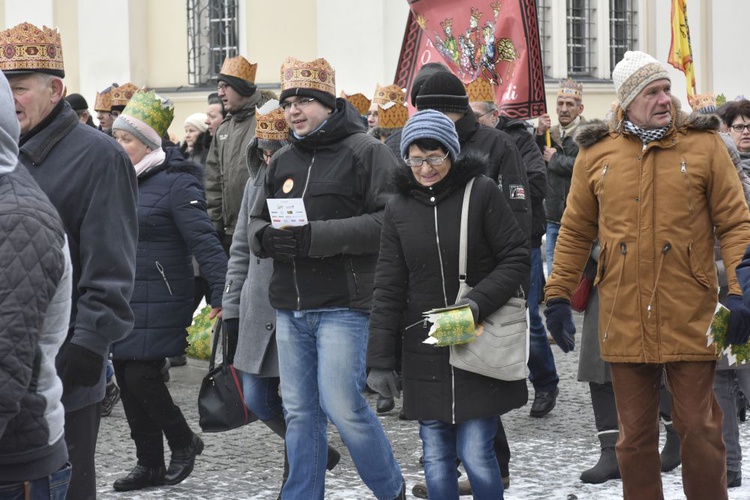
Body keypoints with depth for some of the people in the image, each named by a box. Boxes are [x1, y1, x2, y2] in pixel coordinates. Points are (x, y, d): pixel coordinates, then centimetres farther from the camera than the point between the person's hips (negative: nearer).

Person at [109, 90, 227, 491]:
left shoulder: (176, 183, -12)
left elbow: (205, 243, -18)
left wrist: (222, 296, -26)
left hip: (157, 304, -7)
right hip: (122, 300, 8)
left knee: (142, 379, -9)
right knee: (127, 380, 8)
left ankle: (184, 442, 15)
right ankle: (149, 465, 20)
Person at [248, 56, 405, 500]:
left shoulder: (366, 151, -6)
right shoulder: (283, 161, 16)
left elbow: (389, 221, -16)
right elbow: (257, 220, 20)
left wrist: (315, 236, -21)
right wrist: (266, 237, -7)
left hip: (343, 304, -6)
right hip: (290, 307, 6)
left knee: (342, 404, -8)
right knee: (300, 412, 10)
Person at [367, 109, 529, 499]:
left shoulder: (482, 193, -6)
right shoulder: (399, 208, 4)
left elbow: (516, 258, -4)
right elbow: (388, 288, 5)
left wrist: (478, 302, -18)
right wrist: (380, 360, 1)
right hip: (425, 353, 3)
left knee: (476, 453, -4)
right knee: (436, 456, 7)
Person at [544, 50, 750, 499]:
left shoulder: (704, 145, -1)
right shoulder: (596, 153, 5)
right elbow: (575, 232, 11)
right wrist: (559, 295, 8)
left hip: (690, 319, -2)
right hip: (624, 322, 2)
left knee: (699, 429, 4)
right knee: (635, 434, 11)